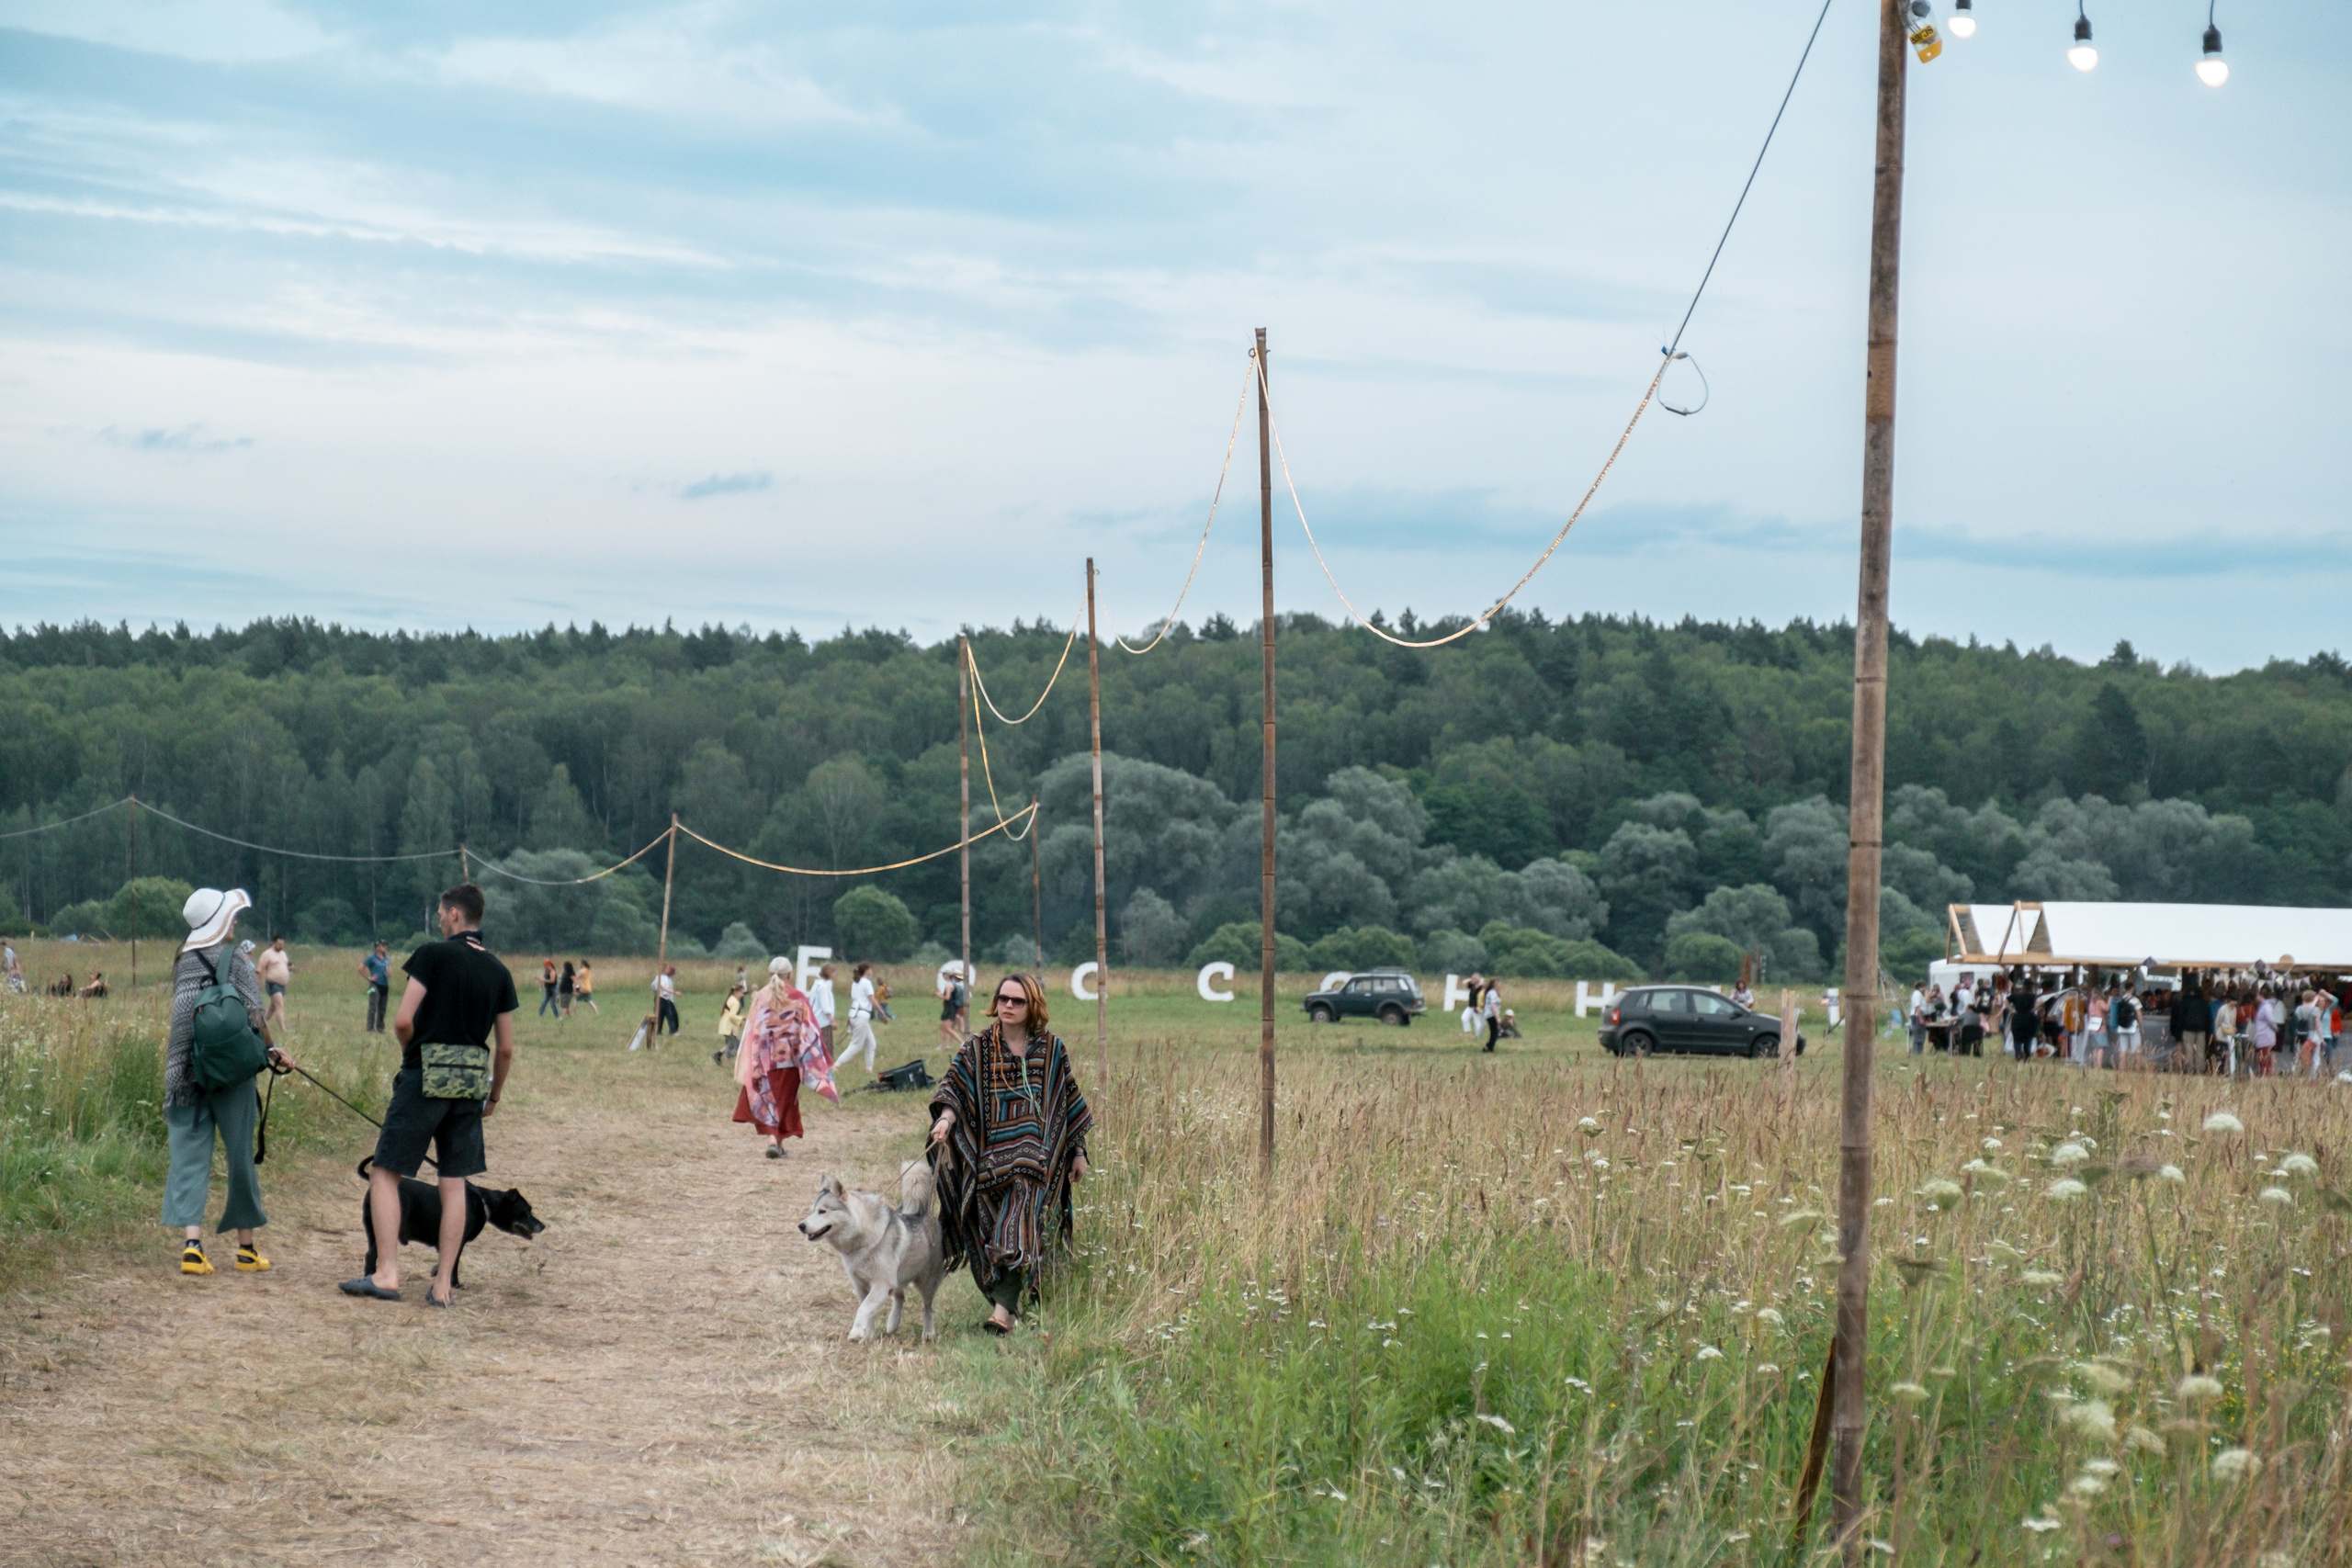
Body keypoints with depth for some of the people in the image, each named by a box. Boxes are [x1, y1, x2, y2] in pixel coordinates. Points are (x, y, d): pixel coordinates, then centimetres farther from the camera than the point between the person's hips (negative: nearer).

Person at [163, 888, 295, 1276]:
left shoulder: (182, 964, 9)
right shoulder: (236, 961, -5)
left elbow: (182, 1015, 13)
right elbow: (255, 1015, -11)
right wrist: (273, 1050, 1)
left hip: (186, 1073, 3)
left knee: (189, 1156, 1)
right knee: (240, 1156, 7)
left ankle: (191, 1242, -15)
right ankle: (246, 1246, 16)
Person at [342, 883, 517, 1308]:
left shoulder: (433, 955, -8)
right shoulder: (499, 971, 8)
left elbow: (403, 1022, -12)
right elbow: (506, 1049, 10)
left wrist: (413, 1052, 9)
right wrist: (494, 1096, 23)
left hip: (426, 1077, -5)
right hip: (473, 1079, 5)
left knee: (385, 1173, 2)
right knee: (454, 1183, 8)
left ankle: (387, 1273, -6)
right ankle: (442, 1284, 8)